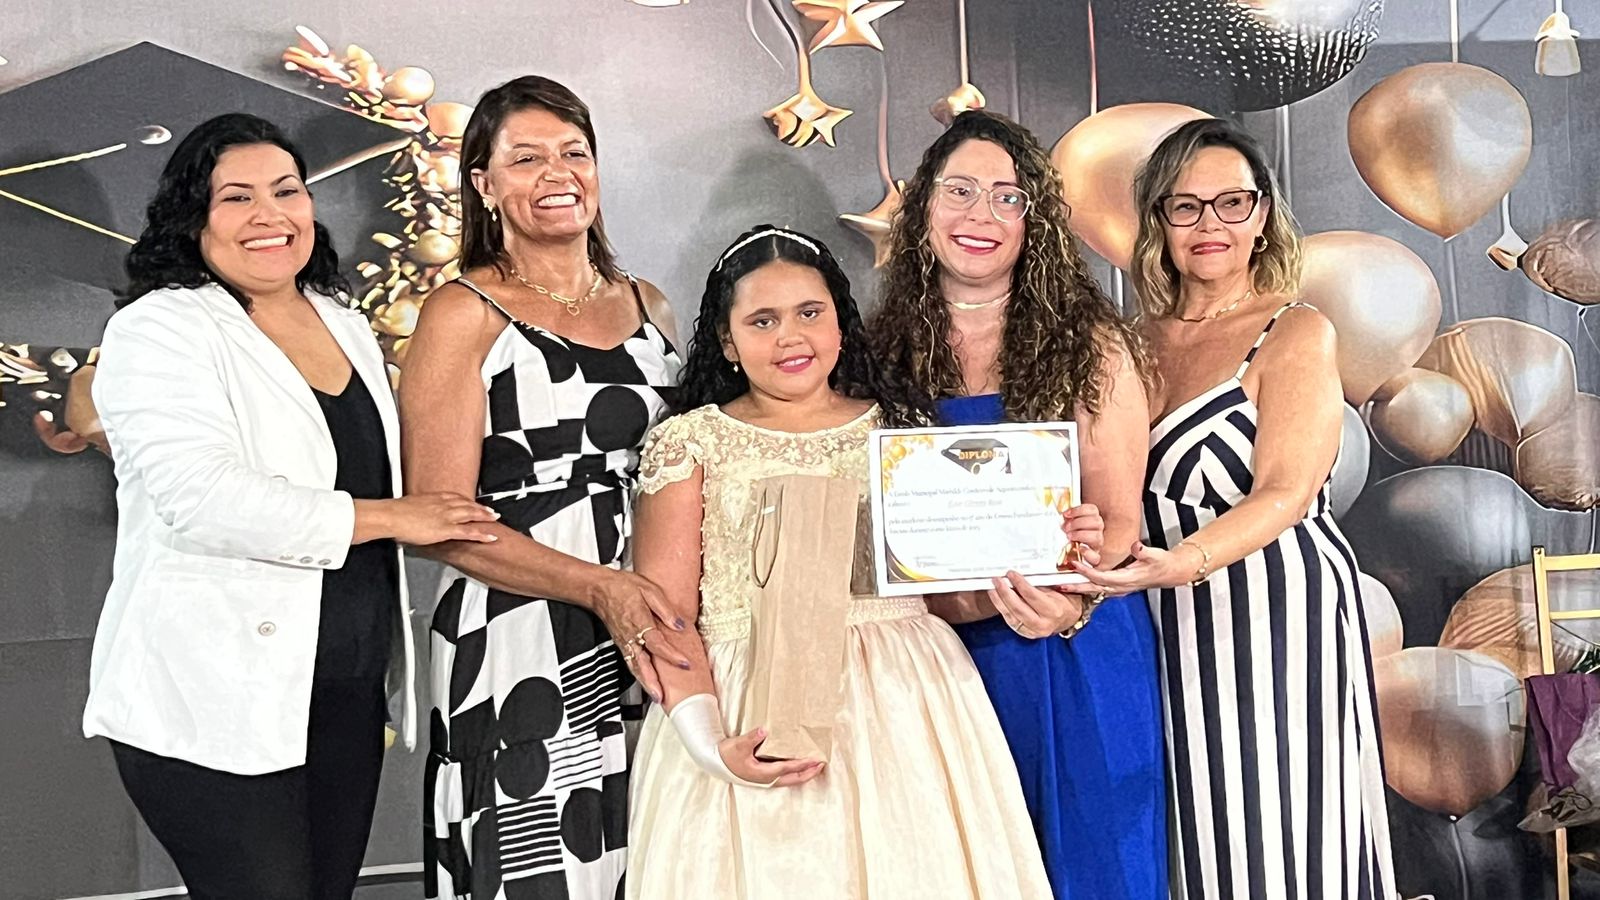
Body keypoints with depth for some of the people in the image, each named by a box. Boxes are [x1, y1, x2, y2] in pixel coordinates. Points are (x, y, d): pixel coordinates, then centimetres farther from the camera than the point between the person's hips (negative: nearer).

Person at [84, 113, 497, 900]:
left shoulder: (347, 326, 14)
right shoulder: (159, 331, -9)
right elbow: (203, 500, -22)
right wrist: (390, 518, -17)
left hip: (346, 694, 7)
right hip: (213, 707, -7)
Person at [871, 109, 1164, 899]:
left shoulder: (1089, 343, -2)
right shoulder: (883, 350, 2)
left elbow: (1120, 517, -5)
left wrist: (1074, 602, -26)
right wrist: (979, 590, -17)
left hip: (1078, 656, -1)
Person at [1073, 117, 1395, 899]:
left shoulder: (1297, 333, -4)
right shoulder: (1141, 340, 11)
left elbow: (1283, 494, -15)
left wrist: (1185, 562, -32)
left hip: (1276, 610, -4)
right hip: (1168, 628, 5)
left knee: (1272, 836, -1)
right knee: (1198, 834, 7)